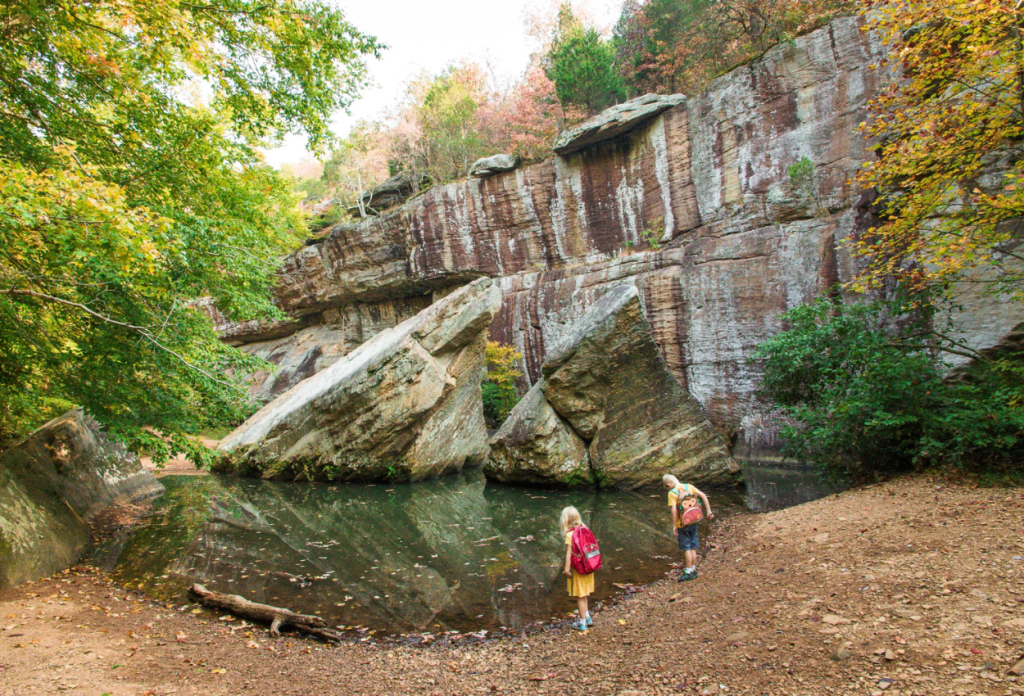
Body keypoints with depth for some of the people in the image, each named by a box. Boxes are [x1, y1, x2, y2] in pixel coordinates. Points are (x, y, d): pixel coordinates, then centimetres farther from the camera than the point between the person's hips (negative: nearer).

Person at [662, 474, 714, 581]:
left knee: (686, 548, 5)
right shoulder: (689, 486, 1)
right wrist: (708, 511, 2)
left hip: (682, 524, -5)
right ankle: (693, 569, 24)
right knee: (693, 547, 15)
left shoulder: (672, 493, -14)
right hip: (693, 522, 5)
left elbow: (674, 510, -22)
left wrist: (674, 525, -16)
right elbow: (703, 496, -2)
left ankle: (688, 571, 11)